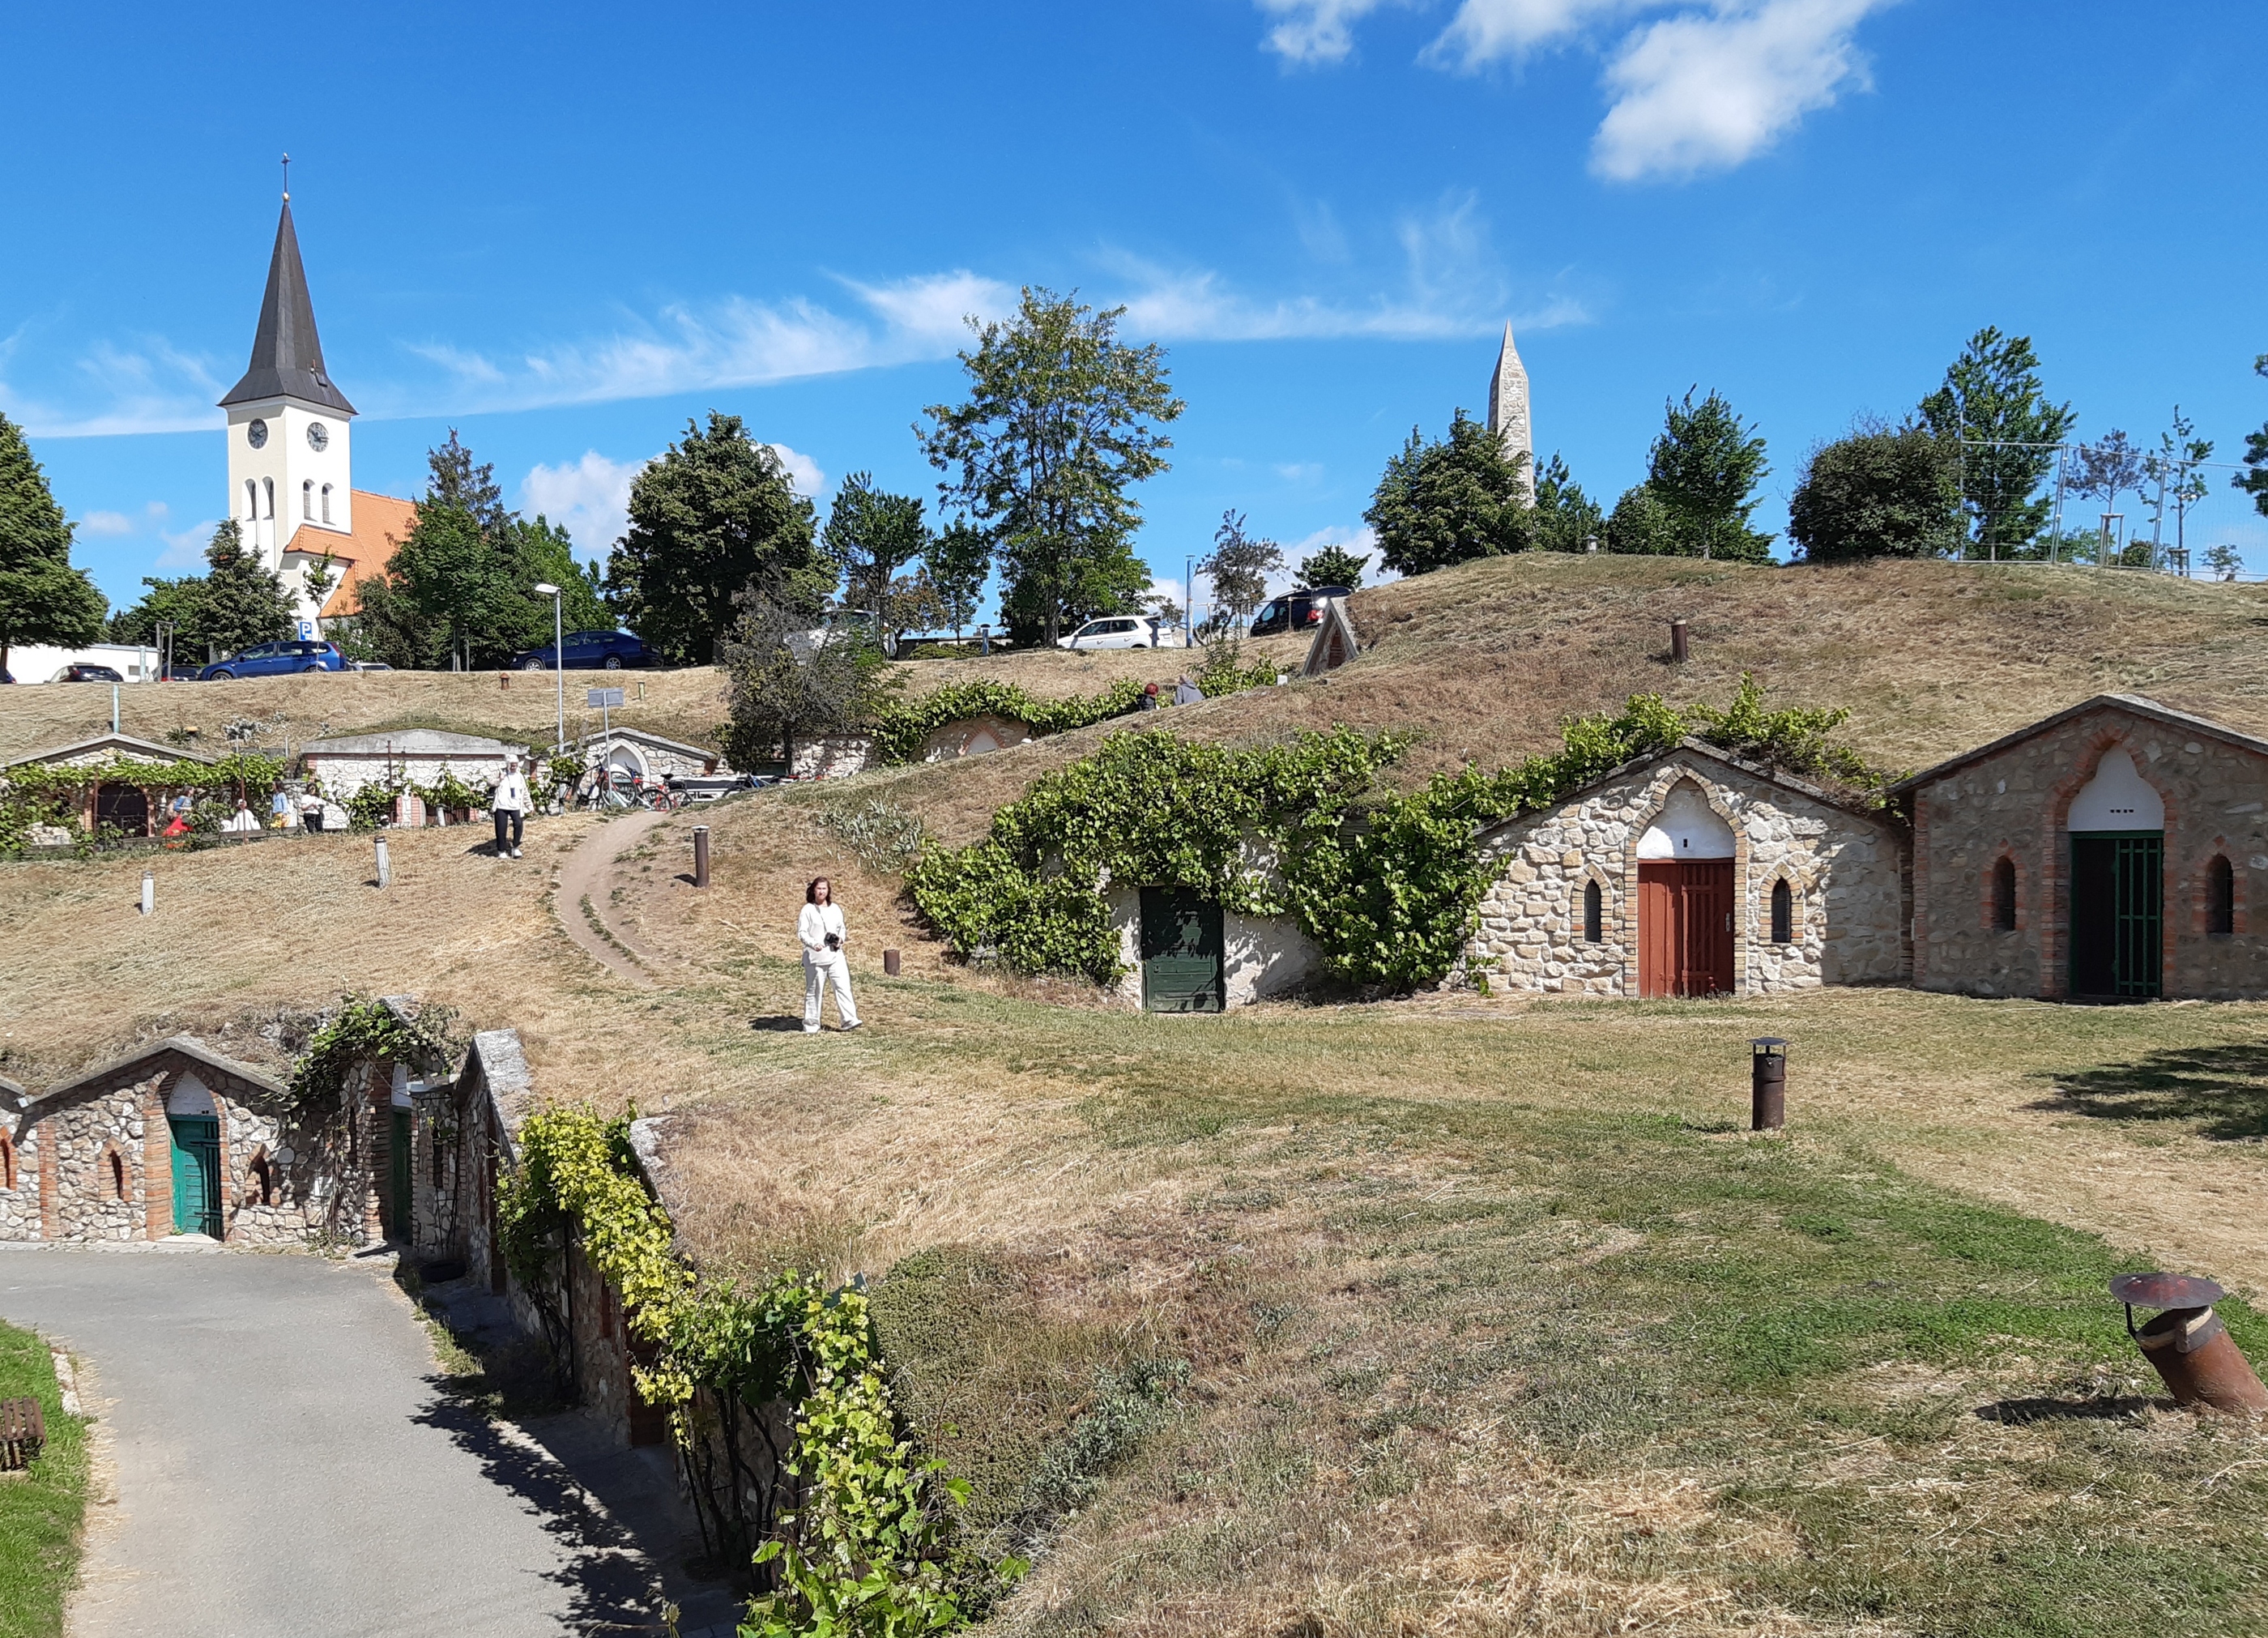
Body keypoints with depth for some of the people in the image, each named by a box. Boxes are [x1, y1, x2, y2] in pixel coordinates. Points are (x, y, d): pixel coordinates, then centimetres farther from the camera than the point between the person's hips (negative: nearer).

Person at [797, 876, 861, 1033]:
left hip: (835, 955, 3)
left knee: (843, 986, -8)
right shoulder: (808, 910, -2)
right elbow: (802, 932, -6)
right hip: (815, 957, -3)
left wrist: (841, 939, -2)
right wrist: (813, 943, -23)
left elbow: (841, 928, 20)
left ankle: (850, 1020, -9)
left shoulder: (835, 909, 12)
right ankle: (811, 1024, 14)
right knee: (814, 991, 4)